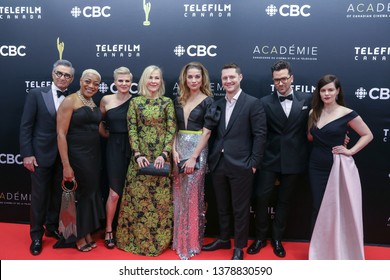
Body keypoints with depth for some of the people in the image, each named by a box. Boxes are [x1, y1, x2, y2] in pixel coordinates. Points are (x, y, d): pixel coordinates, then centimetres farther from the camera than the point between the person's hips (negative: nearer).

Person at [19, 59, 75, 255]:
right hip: (41, 154, -2)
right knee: (39, 196, 7)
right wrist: (27, 154, -11)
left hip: (63, 156, 3)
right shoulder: (36, 94, -3)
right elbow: (25, 126, -5)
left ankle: (52, 227, 33)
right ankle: (36, 235, 22)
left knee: (57, 194, 15)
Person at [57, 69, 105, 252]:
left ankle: (87, 233, 29)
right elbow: (61, 134, -17)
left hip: (94, 155, 7)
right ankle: (78, 237, 22)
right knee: (78, 195, 4)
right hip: (76, 155, -7)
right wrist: (66, 165, -21)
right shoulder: (70, 101, -12)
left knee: (91, 192, 13)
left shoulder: (93, 103, 10)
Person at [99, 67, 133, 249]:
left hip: (133, 148, 0)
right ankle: (108, 230, 17)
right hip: (114, 148, 0)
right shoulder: (106, 100, 2)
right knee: (114, 193, -1)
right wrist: (105, 134, 6)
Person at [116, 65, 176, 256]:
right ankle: (135, 236, 22)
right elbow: (131, 129, 0)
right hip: (140, 156, 1)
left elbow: (172, 130, -2)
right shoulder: (135, 102, 3)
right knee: (137, 195, 6)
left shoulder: (167, 102, 2)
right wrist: (137, 154, -11)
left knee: (160, 197, 6)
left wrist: (164, 154, -13)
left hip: (161, 156, 0)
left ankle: (159, 238, 21)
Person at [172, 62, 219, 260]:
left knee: (192, 196, -1)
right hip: (179, 150, 5)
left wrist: (193, 157, -15)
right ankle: (180, 239, 23)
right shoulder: (179, 100, 10)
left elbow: (206, 132, -9)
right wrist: (174, 150, -4)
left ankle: (192, 242, 14)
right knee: (179, 196, 9)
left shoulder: (208, 101, -3)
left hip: (197, 151, -5)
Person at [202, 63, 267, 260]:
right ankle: (224, 239, 34)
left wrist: (254, 163, -11)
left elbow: (260, 134, -8)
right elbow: (214, 134, 13)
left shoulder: (253, 103, -4)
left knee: (240, 208, 6)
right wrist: (212, 158, 6)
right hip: (218, 164, 5)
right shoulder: (217, 104, 11)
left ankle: (239, 247, 20)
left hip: (241, 165, -5)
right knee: (222, 206, 17)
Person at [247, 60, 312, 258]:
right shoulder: (265, 102, -1)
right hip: (269, 159, 0)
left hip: (294, 161, 1)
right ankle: (260, 238, 21)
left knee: (284, 201, 13)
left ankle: (277, 239, 29)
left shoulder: (307, 100, 1)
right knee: (261, 198, 0)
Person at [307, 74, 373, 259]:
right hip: (317, 166, 5)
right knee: (318, 208, 11)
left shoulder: (347, 114, -9)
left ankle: (341, 251, 22)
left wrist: (350, 151, -11)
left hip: (337, 167, -4)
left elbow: (368, 135, -2)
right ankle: (319, 249, 26)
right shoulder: (314, 113, 4)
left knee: (339, 209, 5)